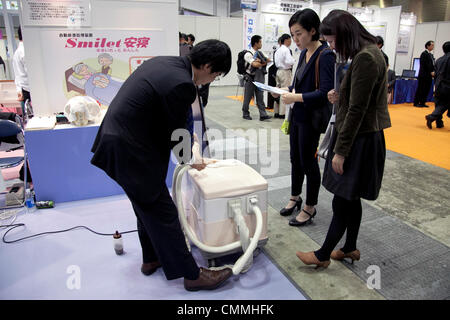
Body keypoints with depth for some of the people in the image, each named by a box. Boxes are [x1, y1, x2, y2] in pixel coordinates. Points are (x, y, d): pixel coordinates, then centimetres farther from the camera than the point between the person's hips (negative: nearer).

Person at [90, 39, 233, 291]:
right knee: (163, 213, 0)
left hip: (115, 137, 10)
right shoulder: (182, 85, -22)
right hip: (128, 150, -10)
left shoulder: (163, 62, 7)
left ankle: (151, 259, 40)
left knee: (147, 206, 22)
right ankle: (192, 275, 15)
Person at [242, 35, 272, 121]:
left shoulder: (260, 53, 13)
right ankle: (245, 114, 17)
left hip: (259, 78, 5)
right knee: (248, 97, 4)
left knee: (260, 97, 1)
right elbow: (255, 64, -22)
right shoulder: (248, 54, -9)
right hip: (250, 78, -5)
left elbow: (269, 60, 4)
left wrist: (260, 61, -12)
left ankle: (263, 115, -2)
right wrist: (264, 63, -8)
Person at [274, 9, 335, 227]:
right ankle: (295, 198, 37)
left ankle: (310, 208, 21)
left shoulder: (325, 56, -16)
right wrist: (288, 90, 1)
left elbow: (326, 92, -22)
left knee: (308, 160, 3)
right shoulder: (304, 53, 9)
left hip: (311, 118, -8)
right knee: (295, 158, 17)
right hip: (298, 115, 8)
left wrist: (296, 97, -24)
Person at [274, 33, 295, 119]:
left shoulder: (278, 50, 12)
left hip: (278, 70, 9)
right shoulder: (286, 50, -14)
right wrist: (293, 60, -4)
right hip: (285, 72, -9)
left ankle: (276, 112, 17)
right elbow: (289, 61, -23)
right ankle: (282, 113, -3)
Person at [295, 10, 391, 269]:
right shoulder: (369, 52, 12)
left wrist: (341, 150, -18)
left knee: (343, 201, 2)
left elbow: (357, 110, -21)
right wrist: (340, 97, 2)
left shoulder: (365, 58, -19)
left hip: (360, 140, -10)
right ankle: (350, 248, 34)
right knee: (350, 198, 18)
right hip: (360, 136, 10)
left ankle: (323, 255, 17)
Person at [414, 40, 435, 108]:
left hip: (429, 76, 8)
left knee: (426, 90, 6)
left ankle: (422, 103, 10)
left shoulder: (431, 54, 18)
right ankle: (416, 103, 1)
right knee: (420, 89, -5)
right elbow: (425, 65, -14)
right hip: (423, 75, -8)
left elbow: (432, 65, 18)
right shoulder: (424, 54, -7)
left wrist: (433, 72, 2)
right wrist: (431, 72, -15)